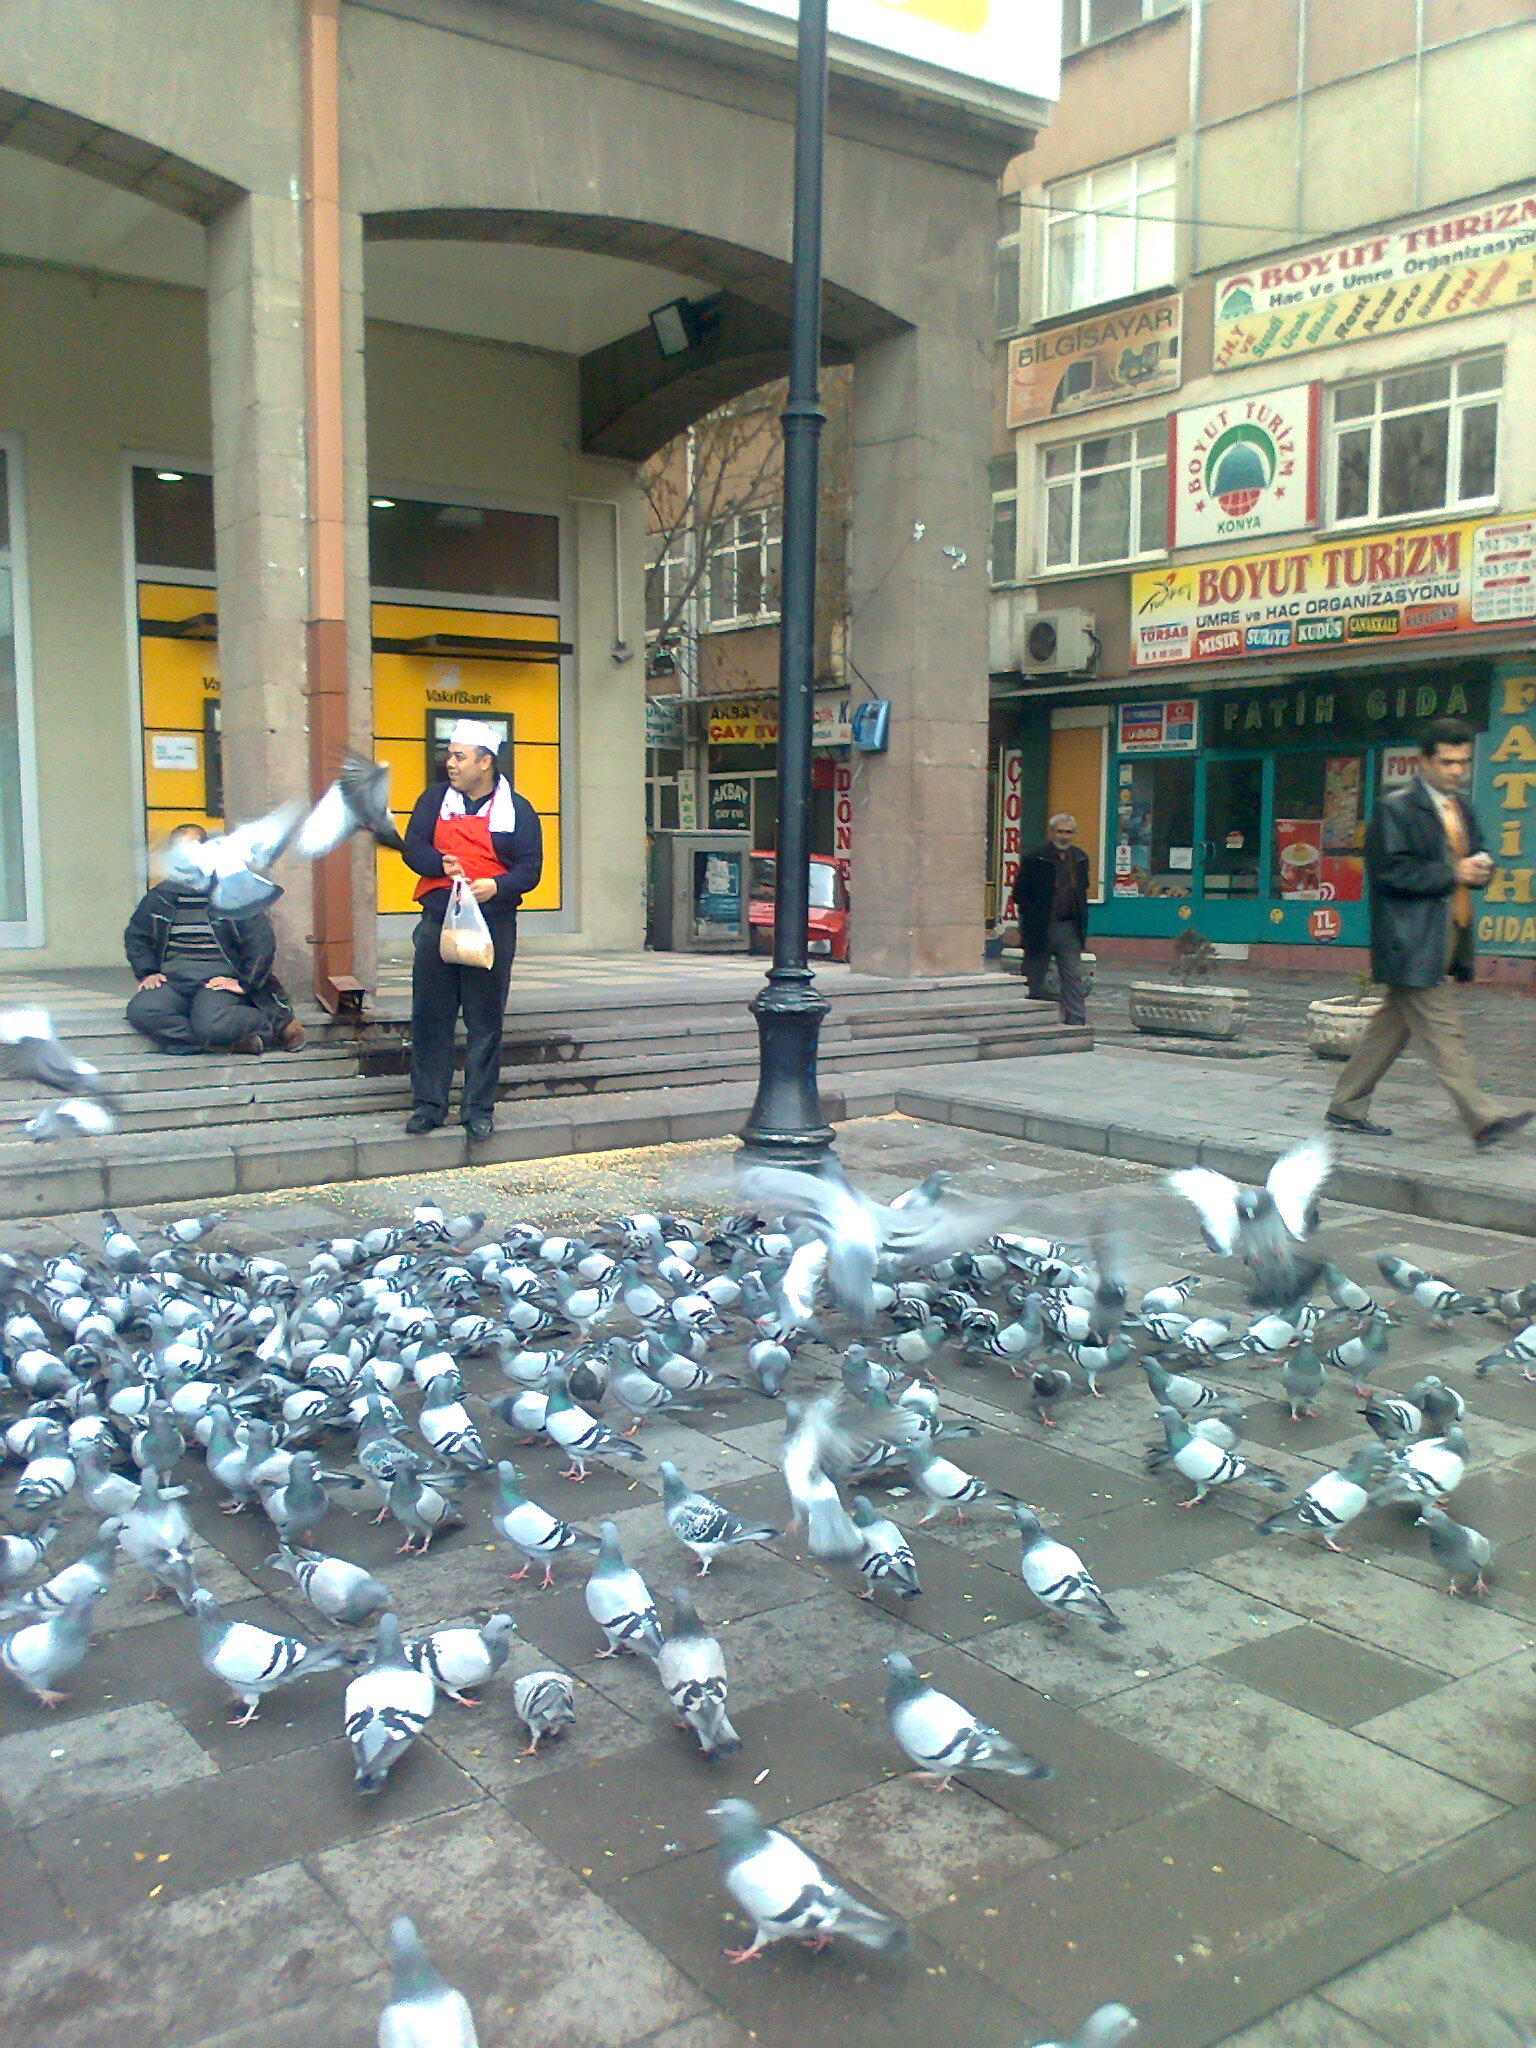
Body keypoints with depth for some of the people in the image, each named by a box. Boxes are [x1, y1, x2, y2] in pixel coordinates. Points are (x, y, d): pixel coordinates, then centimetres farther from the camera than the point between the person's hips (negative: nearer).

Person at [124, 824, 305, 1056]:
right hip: (174, 977, 5)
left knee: (211, 1023, -37)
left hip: (219, 977, -5)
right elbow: (135, 936, 26)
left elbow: (263, 941, -3)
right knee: (140, 1011, -28)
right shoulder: (159, 897, 14)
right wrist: (147, 972, 9)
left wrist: (244, 982, -12)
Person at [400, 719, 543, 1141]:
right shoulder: (436, 799, 10)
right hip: (437, 924, 2)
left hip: (493, 926, -2)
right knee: (429, 1017, 3)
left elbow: (530, 869, -2)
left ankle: (479, 1108, 11)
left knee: (485, 1020, 2)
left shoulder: (517, 810, 4)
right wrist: (442, 865, -18)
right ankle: (428, 1104, 13)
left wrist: (496, 886, -22)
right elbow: (413, 848, 4)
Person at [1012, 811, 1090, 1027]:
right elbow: (1019, 894, -5)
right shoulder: (1034, 859, -6)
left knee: (1074, 978, -1)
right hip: (1040, 929, -4)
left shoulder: (1080, 859, 9)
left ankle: (1077, 1023, 0)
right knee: (1035, 979, 6)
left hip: (1069, 928, 4)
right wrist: (1033, 917, -11)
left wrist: (1080, 922, 10)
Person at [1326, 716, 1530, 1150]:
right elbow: (1391, 871, -16)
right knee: (1442, 1033, -7)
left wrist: (1480, 868, 2)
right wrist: (1451, 874, -17)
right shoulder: (1396, 808, -9)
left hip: (1445, 940, 9)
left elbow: (1474, 857, 26)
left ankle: (1346, 1108, 20)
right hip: (1412, 941, -9)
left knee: (1393, 1026, 12)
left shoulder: (1462, 808, 18)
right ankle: (1483, 1118, -8)